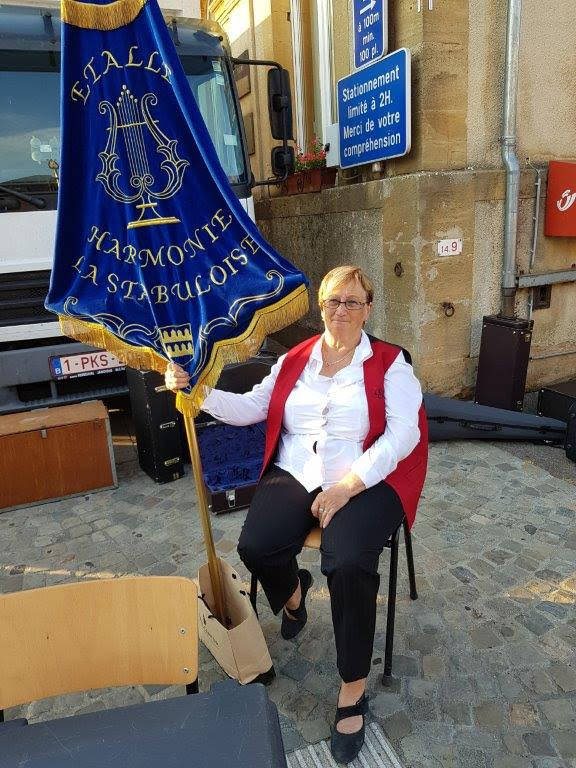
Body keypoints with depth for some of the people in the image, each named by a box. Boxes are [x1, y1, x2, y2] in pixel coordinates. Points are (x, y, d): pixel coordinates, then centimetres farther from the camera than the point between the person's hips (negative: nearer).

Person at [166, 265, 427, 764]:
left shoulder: (389, 363, 1)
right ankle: (293, 592, 18)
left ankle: (354, 692, -4)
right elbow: (250, 408, 9)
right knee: (255, 546, -22)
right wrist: (196, 390, -5)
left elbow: (402, 433, -10)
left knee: (350, 564, -29)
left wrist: (349, 485, -20)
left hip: (366, 482, -3)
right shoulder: (294, 360, 13)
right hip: (294, 476, 3)